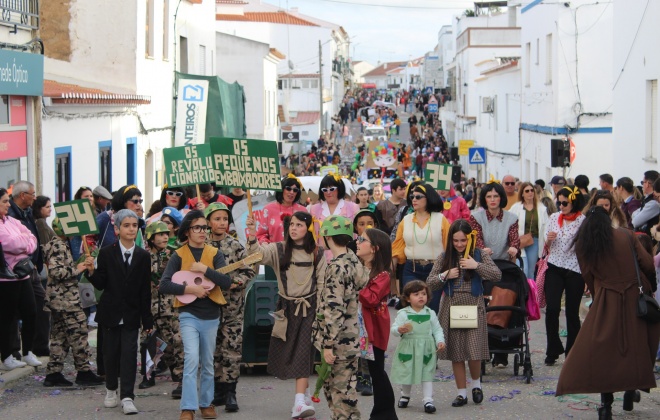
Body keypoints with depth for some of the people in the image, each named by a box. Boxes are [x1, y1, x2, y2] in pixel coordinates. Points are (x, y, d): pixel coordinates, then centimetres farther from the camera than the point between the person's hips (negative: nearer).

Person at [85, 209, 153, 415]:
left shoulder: (143, 256, 2)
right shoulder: (106, 253, -2)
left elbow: (145, 290, 2)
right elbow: (100, 284, -2)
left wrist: (147, 320, 2)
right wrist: (92, 272, -23)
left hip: (131, 314, 0)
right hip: (110, 311, 0)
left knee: (129, 354, -7)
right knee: (111, 352, 8)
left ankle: (127, 397, -7)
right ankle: (111, 390, 27)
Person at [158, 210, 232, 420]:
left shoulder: (215, 254, 5)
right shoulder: (179, 255, 0)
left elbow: (227, 282, -9)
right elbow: (163, 285, -9)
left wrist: (205, 269, -17)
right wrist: (189, 288, -17)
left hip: (211, 316, 3)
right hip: (188, 314, -3)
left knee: (207, 363, 12)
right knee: (192, 359, -17)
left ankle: (206, 403, 26)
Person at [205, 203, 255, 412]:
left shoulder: (235, 246, -1)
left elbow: (248, 271, -1)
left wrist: (233, 283, -15)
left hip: (232, 306, -2)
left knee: (232, 349, -6)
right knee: (214, 349, 7)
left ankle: (230, 392, -3)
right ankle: (218, 390, 16)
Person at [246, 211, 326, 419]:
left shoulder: (318, 254, -2)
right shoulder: (279, 249, -1)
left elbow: (322, 285, 1)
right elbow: (258, 254, -20)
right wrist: (252, 237, -38)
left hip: (308, 307, -2)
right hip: (286, 306, 2)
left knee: (303, 352, -11)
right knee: (286, 353, 8)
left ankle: (300, 402, -18)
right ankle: (305, 393, 27)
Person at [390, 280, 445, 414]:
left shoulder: (430, 313, 4)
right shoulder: (403, 313, -4)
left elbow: (437, 329, 8)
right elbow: (394, 328, -6)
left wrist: (440, 341, -7)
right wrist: (400, 330, -28)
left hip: (426, 349, 1)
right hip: (408, 349, -1)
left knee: (427, 374, -3)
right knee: (407, 373, 10)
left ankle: (428, 400, -2)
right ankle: (405, 395, 33)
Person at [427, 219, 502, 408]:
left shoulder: (479, 254, 1)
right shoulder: (444, 257, 5)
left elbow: (497, 275, -9)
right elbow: (429, 283, 5)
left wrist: (476, 265, -19)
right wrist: (445, 275, -12)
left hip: (474, 307, -2)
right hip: (451, 308, 2)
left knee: (474, 352, -7)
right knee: (456, 353, 4)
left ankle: (476, 383, 21)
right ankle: (462, 393, 14)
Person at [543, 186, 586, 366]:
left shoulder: (584, 221, -6)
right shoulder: (554, 218, 8)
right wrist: (549, 239, -4)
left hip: (575, 270, -3)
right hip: (554, 268, 3)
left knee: (572, 312, 4)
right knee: (552, 309, -7)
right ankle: (553, 350, 4)